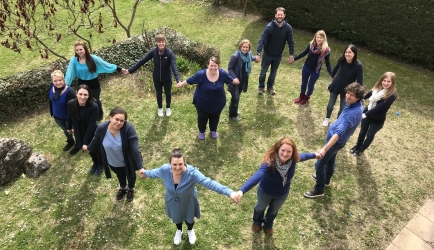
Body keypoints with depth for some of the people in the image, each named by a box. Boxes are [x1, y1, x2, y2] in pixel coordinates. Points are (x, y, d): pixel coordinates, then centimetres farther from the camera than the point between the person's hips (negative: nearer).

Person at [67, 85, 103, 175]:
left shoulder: (93, 107, -32)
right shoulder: (71, 104, -20)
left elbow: (91, 126, -28)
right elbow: (70, 117, 1)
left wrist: (86, 142, -25)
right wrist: (69, 128, 18)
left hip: (92, 134, -3)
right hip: (79, 134, 4)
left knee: (97, 150, 23)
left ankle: (101, 165, 54)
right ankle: (95, 163, 58)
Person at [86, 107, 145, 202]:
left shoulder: (128, 128, -35)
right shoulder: (101, 128, -25)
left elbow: (135, 148, -36)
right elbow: (96, 141, -3)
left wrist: (140, 167, -40)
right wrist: (89, 149, 16)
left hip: (128, 161, -3)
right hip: (113, 162, 3)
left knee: (130, 175, 28)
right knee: (120, 175, 34)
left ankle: (130, 189, 62)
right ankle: (123, 188, 67)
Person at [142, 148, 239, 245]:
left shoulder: (192, 172, -42)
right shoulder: (165, 169, -31)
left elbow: (209, 183, -50)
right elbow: (155, 172, -6)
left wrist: (230, 193, -60)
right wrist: (146, 173, 16)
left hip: (188, 201, -2)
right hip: (173, 201, 2)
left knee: (189, 218, 28)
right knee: (176, 218, 31)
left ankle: (190, 230, 66)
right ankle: (179, 231, 69)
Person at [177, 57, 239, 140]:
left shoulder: (223, 73, -22)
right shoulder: (201, 74, -29)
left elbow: (231, 80, 0)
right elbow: (190, 80, -13)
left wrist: (235, 81, 18)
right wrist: (181, 84, 0)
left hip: (218, 102, 2)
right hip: (203, 102, -2)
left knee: (215, 117, 25)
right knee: (202, 117, 21)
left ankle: (213, 131, 53)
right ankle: (201, 131, 49)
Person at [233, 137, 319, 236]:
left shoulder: (293, 159, -29)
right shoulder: (269, 162, -44)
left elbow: (302, 156, -4)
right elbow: (257, 176, -59)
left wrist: (314, 155, 17)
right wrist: (242, 190, -73)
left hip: (283, 193, 3)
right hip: (265, 192, -3)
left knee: (274, 211, 33)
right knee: (261, 207, 31)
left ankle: (268, 225, 68)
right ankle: (257, 222, 68)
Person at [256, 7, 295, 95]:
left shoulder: (288, 28, -13)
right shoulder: (269, 26, -22)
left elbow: (290, 42, -6)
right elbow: (262, 40, -26)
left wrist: (291, 55, -8)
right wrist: (258, 53, -36)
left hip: (278, 55, 2)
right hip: (267, 54, -2)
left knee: (273, 72, 20)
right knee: (263, 72, 12)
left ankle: (270, 86, 43)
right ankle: (261, 87, 35)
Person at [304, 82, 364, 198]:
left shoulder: (353, 113, -38)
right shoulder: (354, 104, -8)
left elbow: (339, 132, -48)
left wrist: (325, 148, -56)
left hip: (336, 141, -10)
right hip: (335, 137, 10)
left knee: (319, 164, 3)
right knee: (330, 159, 28)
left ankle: (319, 190, 21)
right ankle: (326, 179, 52)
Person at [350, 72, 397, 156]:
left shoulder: (392, 95, -29)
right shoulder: (378, 87, -10)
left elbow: (378, 107, -33)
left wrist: (365, 114, -37)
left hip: (377, 120, -5)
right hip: (367, 113, 5)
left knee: (370, 135, 19)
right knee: (362, 132, 24)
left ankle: (361, 149, 43)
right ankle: (357, 146, 49)